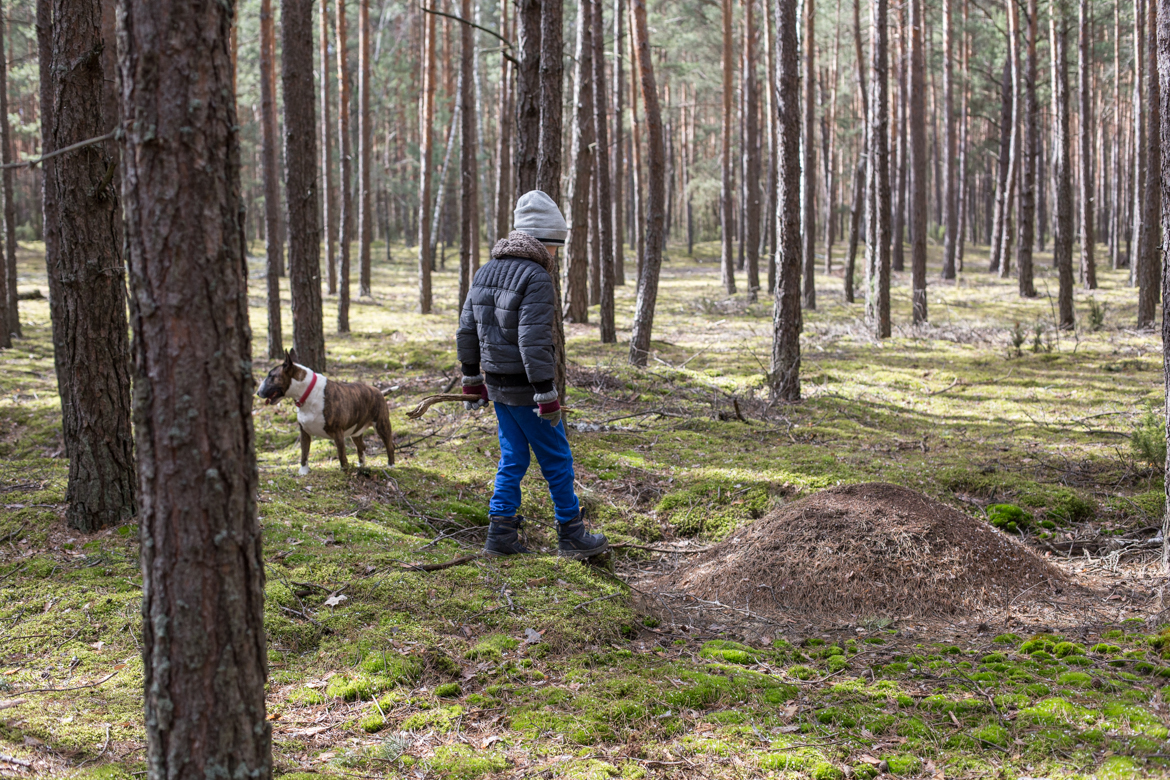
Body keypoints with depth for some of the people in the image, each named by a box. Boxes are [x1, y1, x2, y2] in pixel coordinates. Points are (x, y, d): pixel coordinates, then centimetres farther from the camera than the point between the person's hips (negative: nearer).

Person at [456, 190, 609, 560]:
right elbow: (534, 341, -24)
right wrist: (547, 396, -20)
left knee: (513, 458, 16)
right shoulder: (535, 278, -17)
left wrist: (472, 381, 19)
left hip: (497, 385, 8)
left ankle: (501, 535, 15)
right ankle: (571, 535, 13)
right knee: (556, 460, 5)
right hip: (525, 388, -8)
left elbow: (467, 331, 12)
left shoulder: (486, 271, 9)